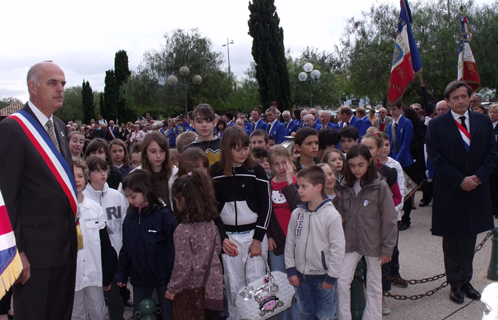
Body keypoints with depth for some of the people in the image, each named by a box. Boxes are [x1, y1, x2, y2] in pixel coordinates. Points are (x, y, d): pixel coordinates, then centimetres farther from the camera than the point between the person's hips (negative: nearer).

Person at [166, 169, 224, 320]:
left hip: (191, 292, -5)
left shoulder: (183, 230, -19)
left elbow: (183, 265, -17)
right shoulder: (210, 224, -2)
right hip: (214, 289, 5)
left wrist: (172, 289, -5)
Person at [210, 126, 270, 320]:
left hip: (254, 233, -1)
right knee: (234, 285, 6)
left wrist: (258, 239, -7)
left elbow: (265, 206, -3)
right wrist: (222, 237, -4)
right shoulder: (215, 172, -1)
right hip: (229, 235, 1)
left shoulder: (256, 170, -4)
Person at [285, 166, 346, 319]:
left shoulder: (332, 215, -15)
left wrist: (331, 277, -10)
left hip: (323, 277, -4)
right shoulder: (296, 213, -1)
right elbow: (290, 243, 5)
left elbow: (338, 248, -13)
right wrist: (291, 270, 2)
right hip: (301, 275, 4)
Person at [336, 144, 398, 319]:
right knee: (342, 281, 0)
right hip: (351, 242, 3)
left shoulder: (380, 186, -11)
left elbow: (389, 219, -10)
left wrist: (387, 248, -9)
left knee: (374, 285, 11)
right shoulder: (346, 187, 1)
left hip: (373, 243, -3)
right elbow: (341, 215, 2)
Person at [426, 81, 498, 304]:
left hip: (476, 189, 3)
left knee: (470, 238, 13)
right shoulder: (436, 125, -5)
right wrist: (460, 180, -16)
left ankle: (466, 280, 27)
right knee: (451, 240, 9)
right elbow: (436, 158, -9)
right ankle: (455, 283, 22)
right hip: (449, 192, -3)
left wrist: (478, 176, -12)